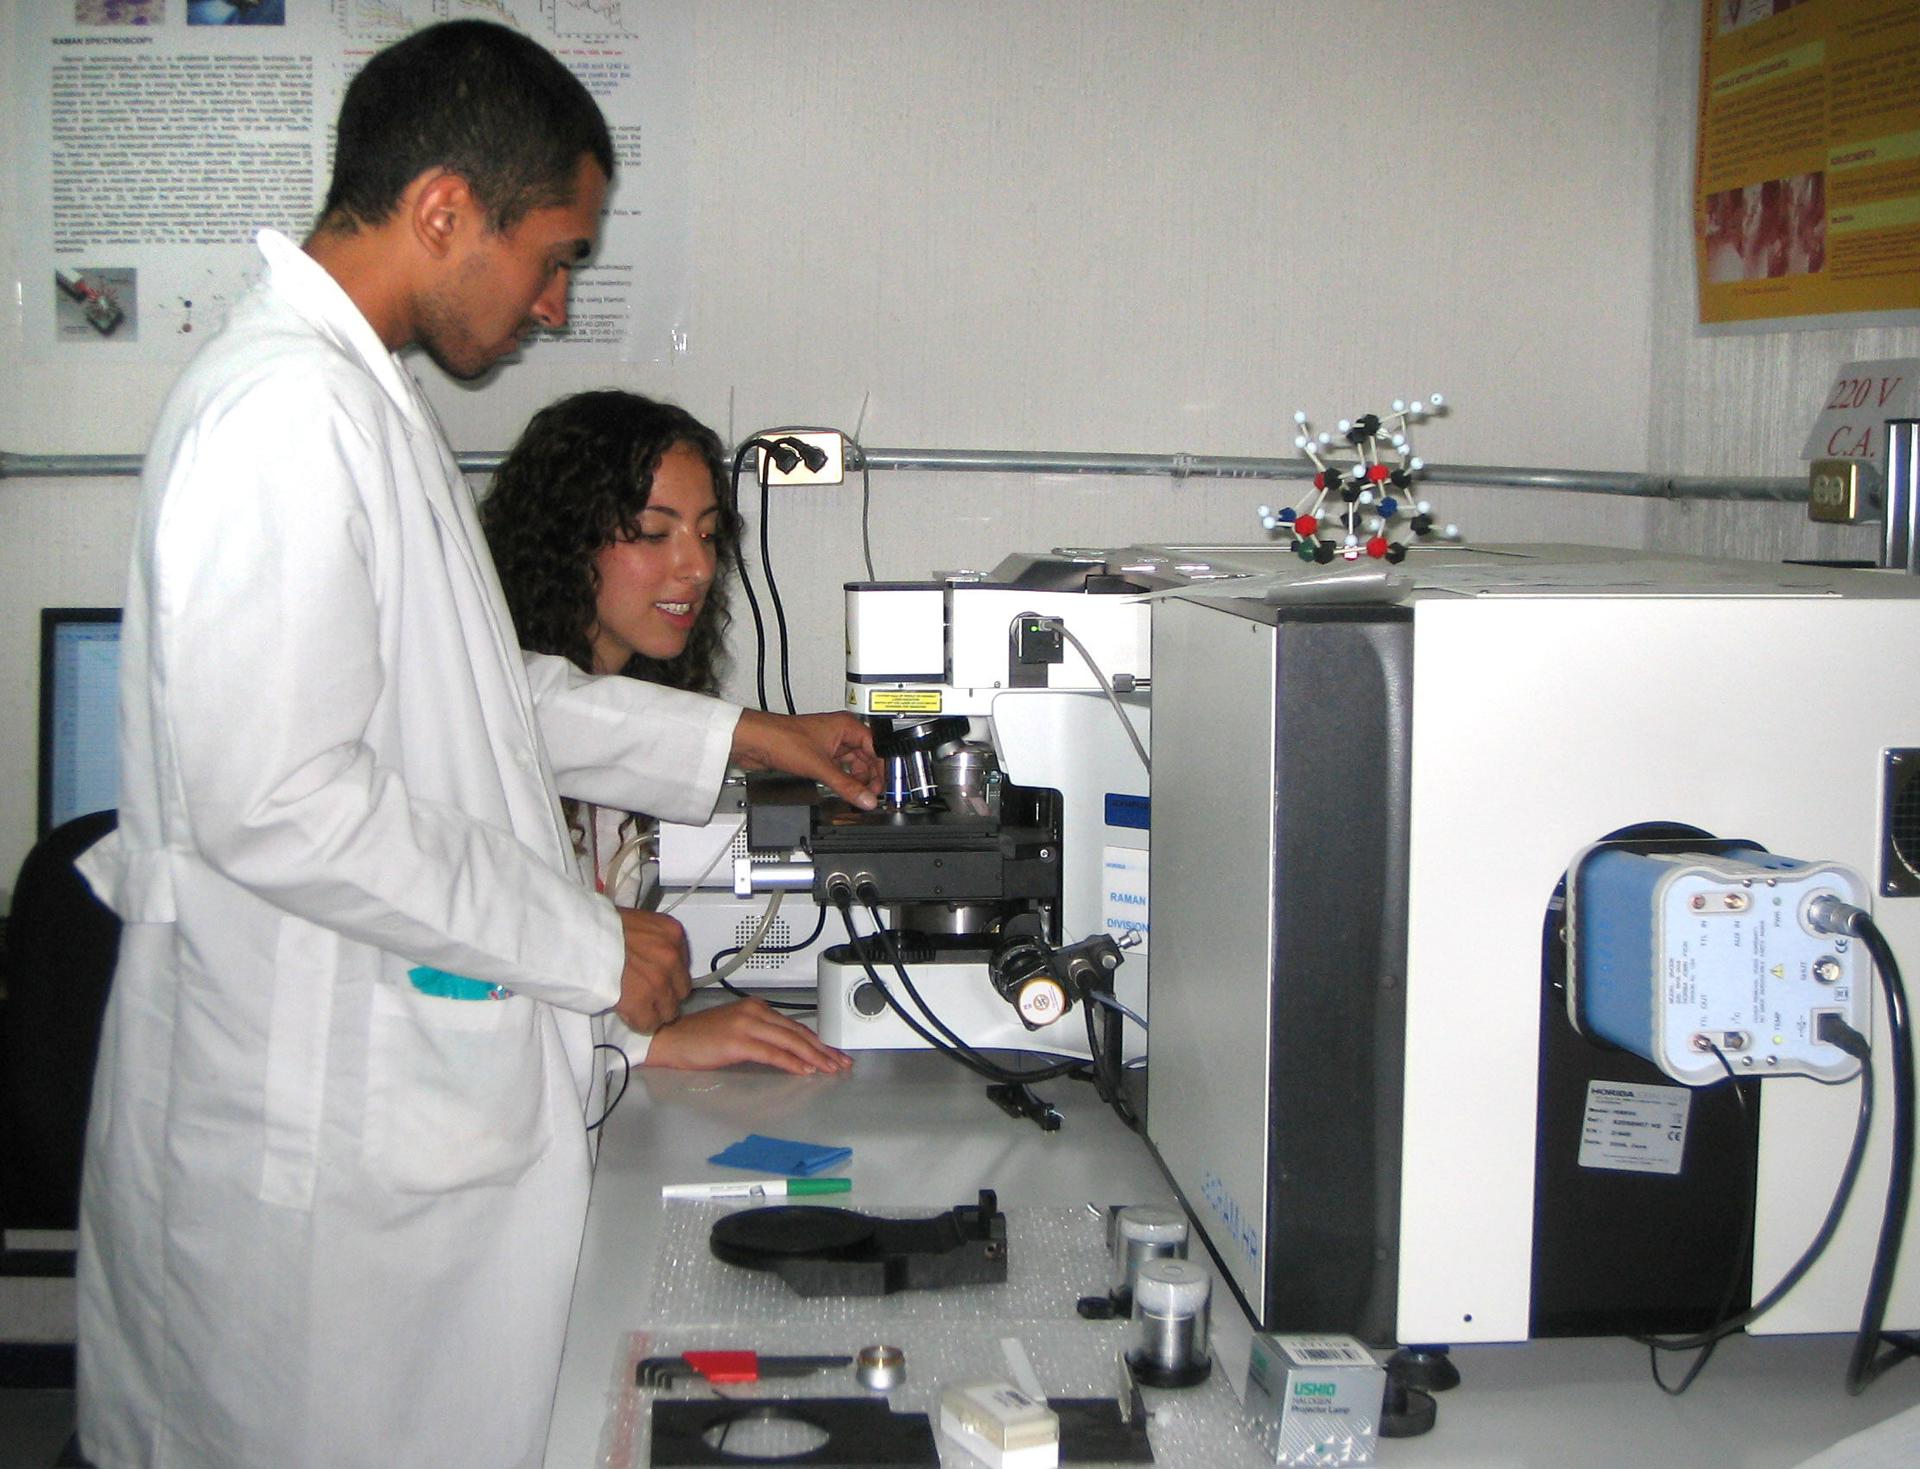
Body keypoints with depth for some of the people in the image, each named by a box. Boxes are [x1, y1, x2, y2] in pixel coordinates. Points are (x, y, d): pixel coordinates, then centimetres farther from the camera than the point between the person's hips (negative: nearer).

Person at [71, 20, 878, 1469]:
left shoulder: (356, 392, 13)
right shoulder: (288, 412, -21)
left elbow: (463, 691, 22)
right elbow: (276, 800, -26)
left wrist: (740, 737, 20)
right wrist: (588, 948, -18)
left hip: (377, 1100, 10)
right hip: (312, 1133, -10)